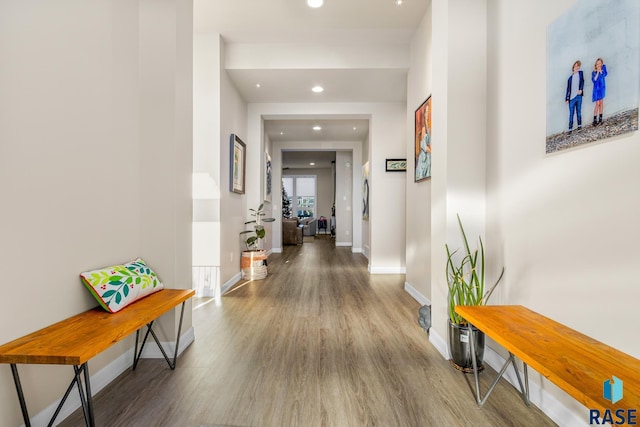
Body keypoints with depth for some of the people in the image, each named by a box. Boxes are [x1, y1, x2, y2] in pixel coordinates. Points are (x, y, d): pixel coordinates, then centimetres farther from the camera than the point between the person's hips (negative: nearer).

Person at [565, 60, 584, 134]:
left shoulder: (580, 73, 6)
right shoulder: (570, 77, 3)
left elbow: (582, 81, 2)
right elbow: (568, 88, 3)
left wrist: (581, 89, -15)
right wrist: (567, 99, -2)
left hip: (579, 96, 1)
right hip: (572, 98, -1)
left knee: (579, 111, 10)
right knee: (571, 114, -1)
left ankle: (579, 125, 21)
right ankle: (570, 128, 2)